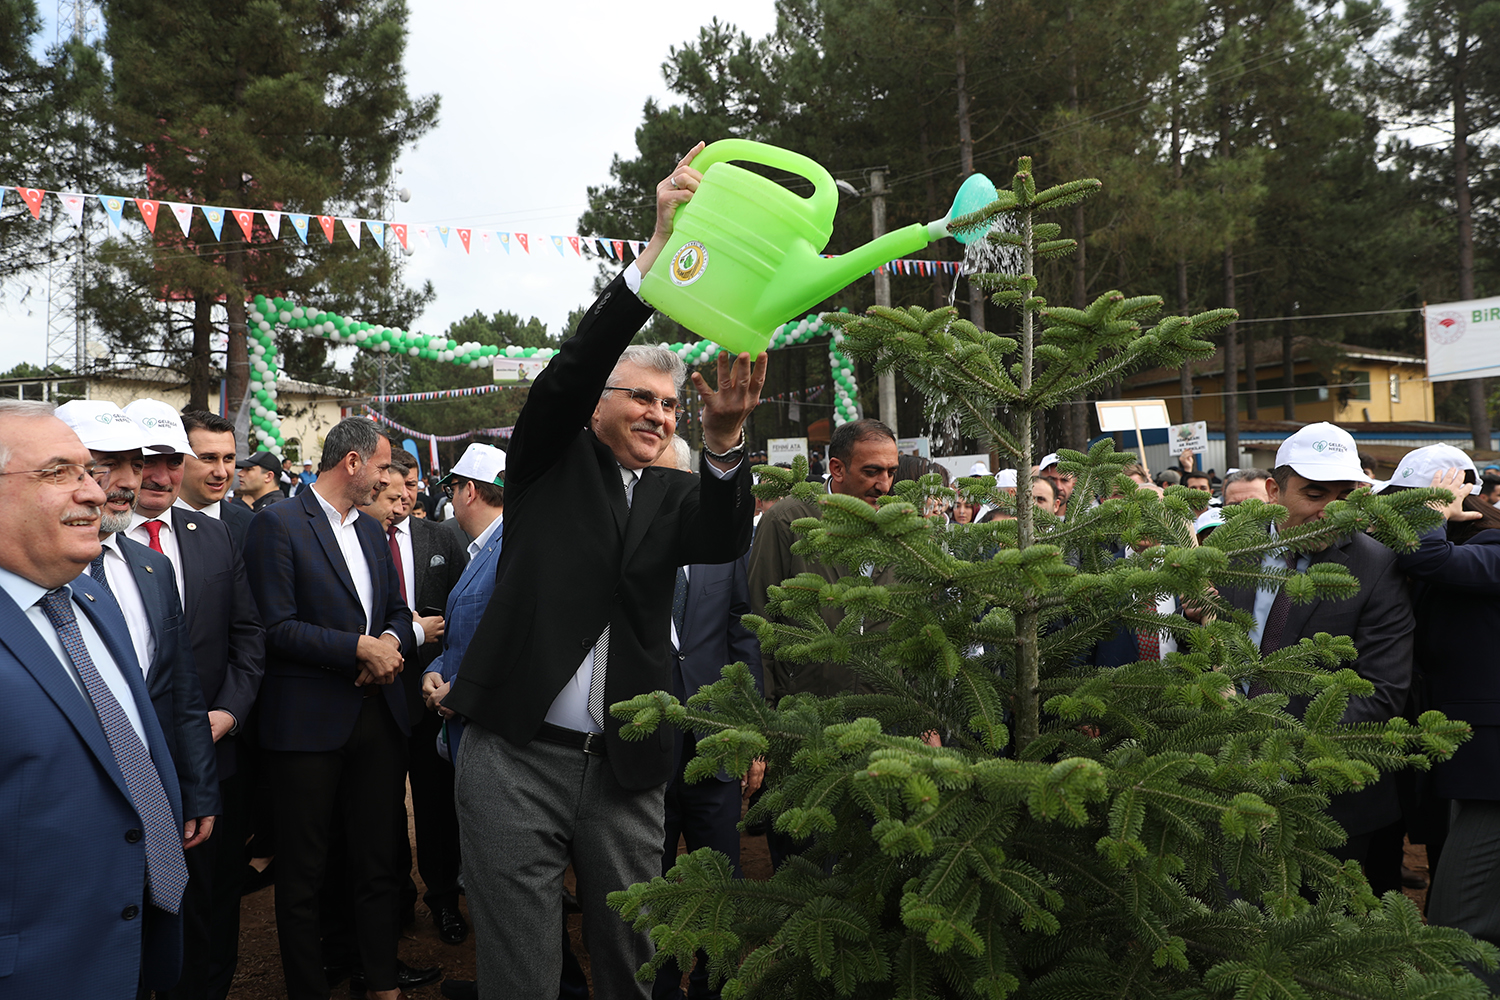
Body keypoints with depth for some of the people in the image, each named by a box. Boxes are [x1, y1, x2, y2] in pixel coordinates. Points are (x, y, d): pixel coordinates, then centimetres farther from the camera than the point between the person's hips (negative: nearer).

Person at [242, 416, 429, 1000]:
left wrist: (392, 641, -5)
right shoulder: (277, 524, -8)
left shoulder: (371, 530, 16)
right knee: (303, 874, 8)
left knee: (378, 864, 14)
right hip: (309, 723, -6)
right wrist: (360, 648, -17)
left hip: (379, 716, 7)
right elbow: (277, 627, -14)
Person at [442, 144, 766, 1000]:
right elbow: (571, 370, -13)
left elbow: (726, 540, -11)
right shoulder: (550, 463, 4)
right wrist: (661, 248, -22)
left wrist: (725, 441, -31)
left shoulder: (675, 495, 9)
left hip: (626, 768, 3)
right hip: (516, 755, -2)